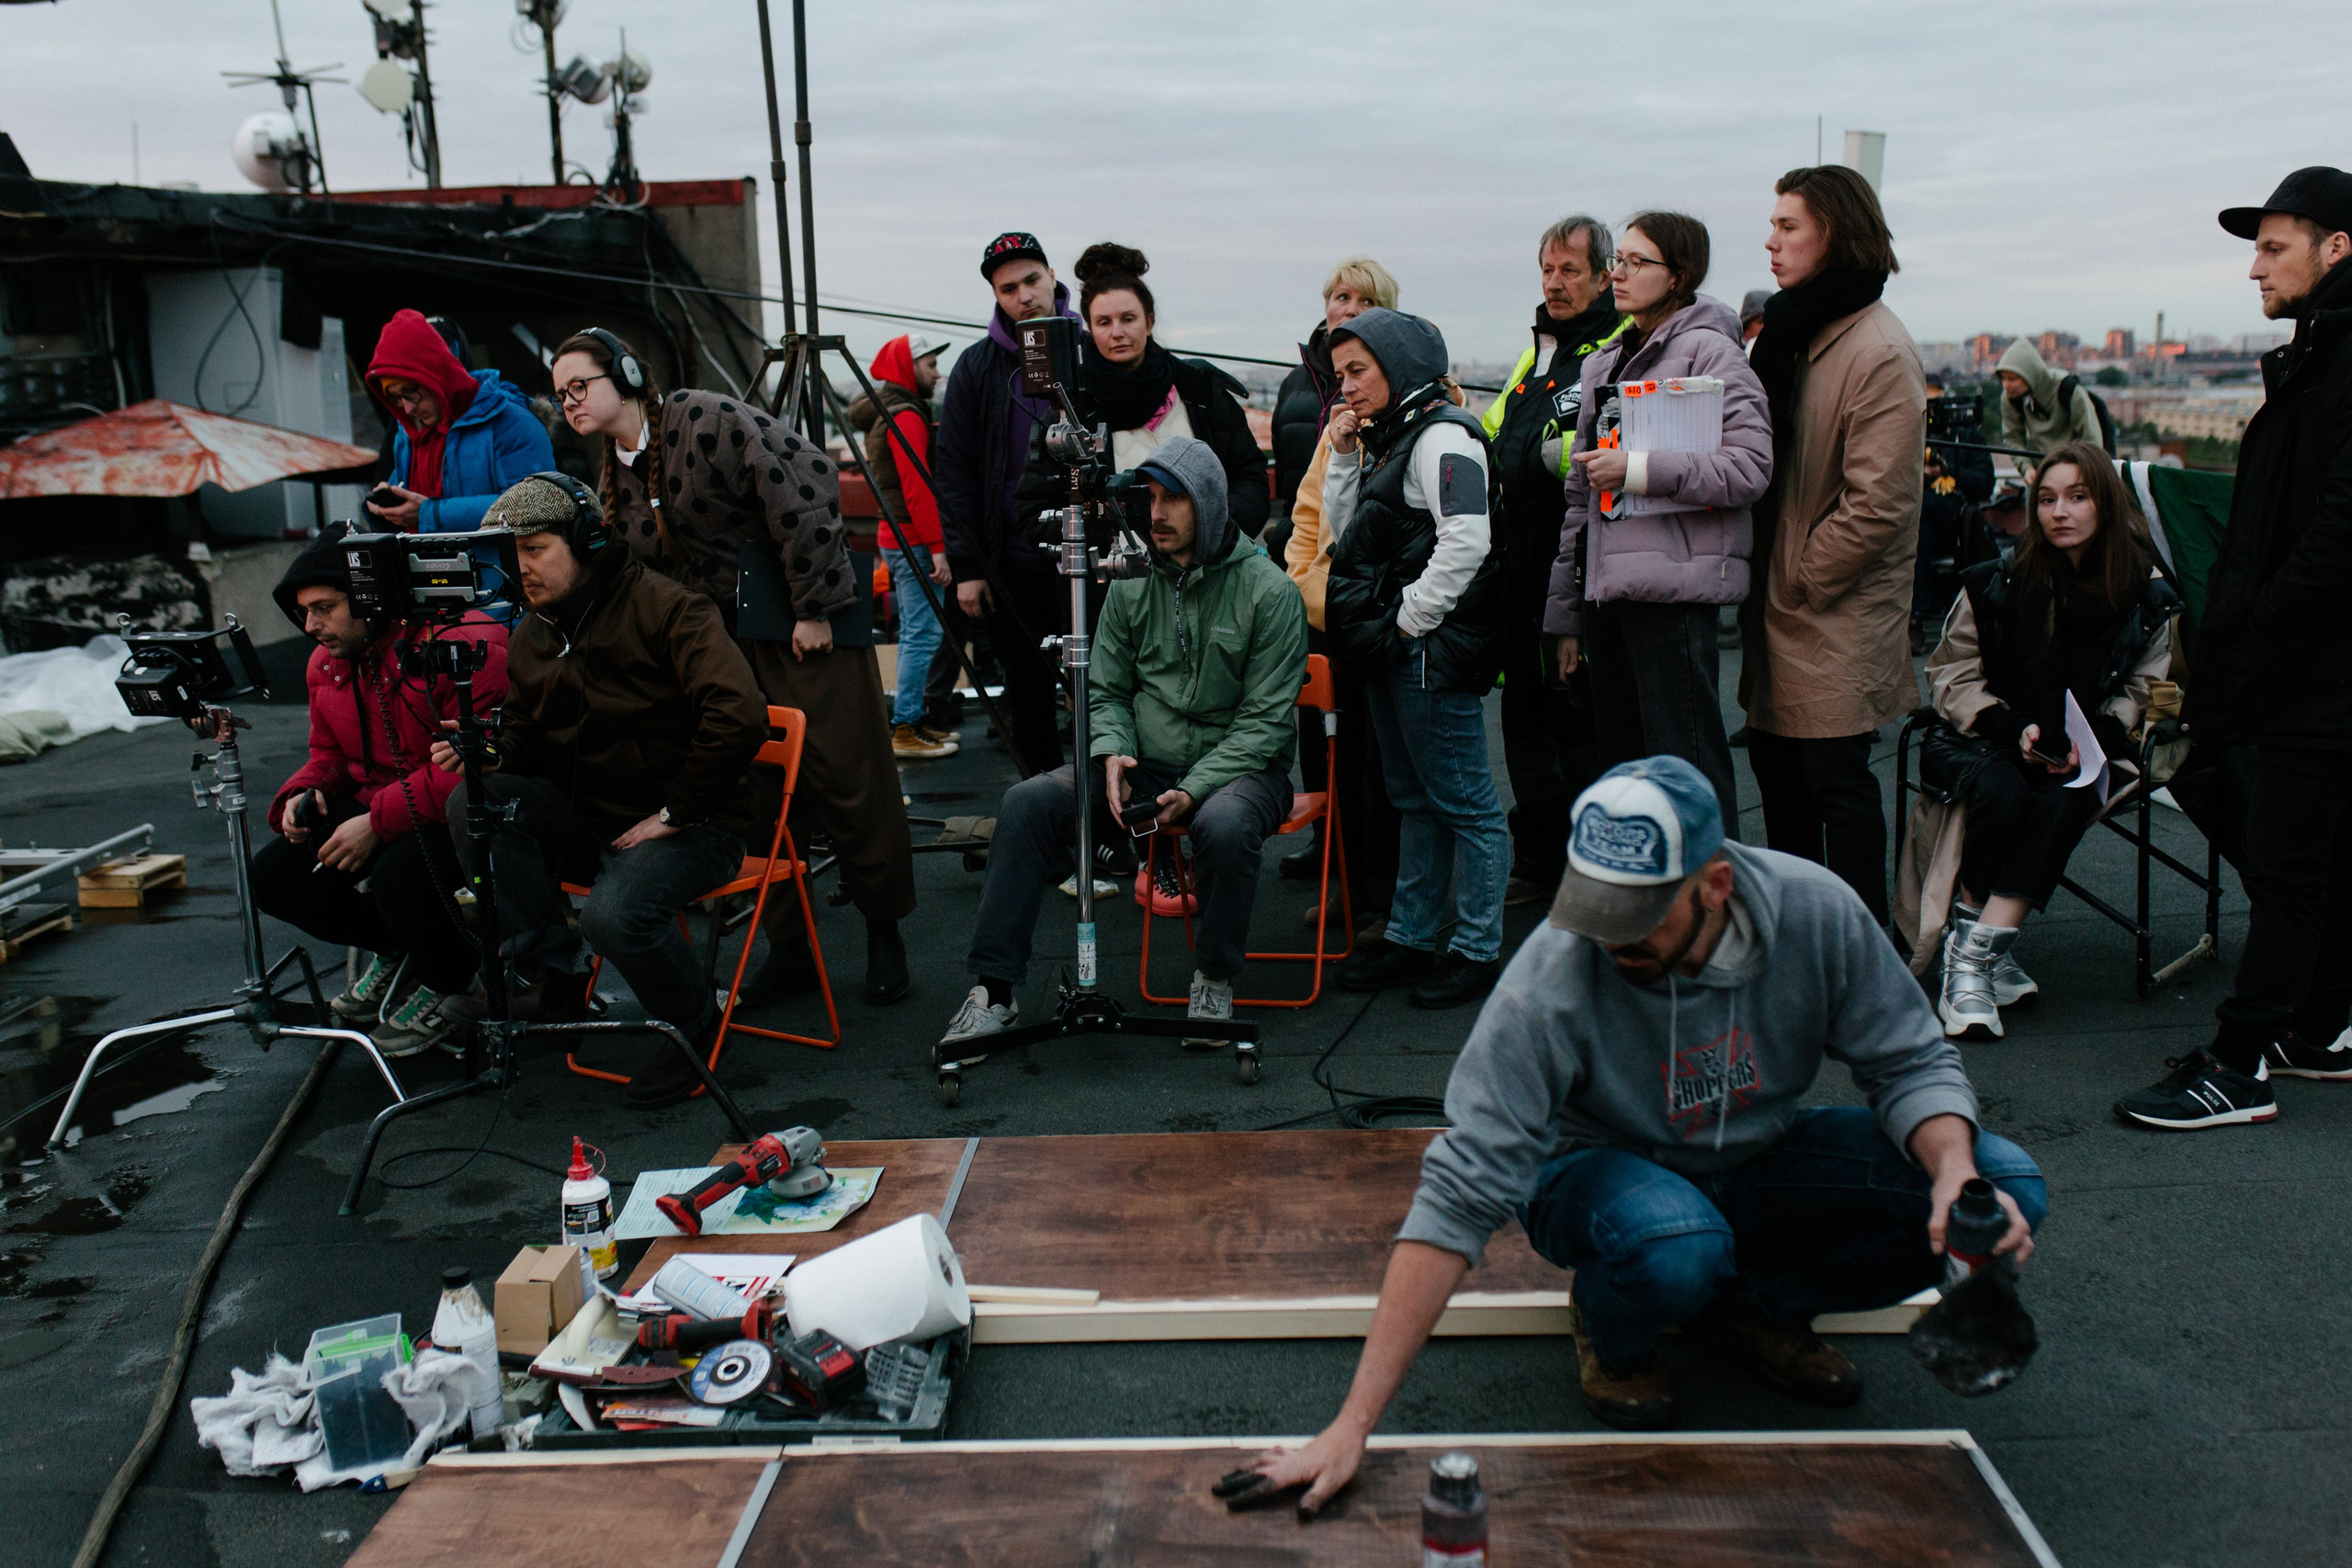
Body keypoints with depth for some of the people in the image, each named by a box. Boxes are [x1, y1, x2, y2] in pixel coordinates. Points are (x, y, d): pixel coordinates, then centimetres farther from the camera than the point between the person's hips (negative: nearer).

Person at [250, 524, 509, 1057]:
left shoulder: (460, 645, -21)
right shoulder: (326, 665, 7)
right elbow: (328, 752, 22)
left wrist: (378, 821, -28)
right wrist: (303, 794, -2)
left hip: (458, 815, -8)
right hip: (370, 810, 8)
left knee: (400, 876, -36)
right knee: (271, 874, -8)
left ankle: (448, 984, -2)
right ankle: (390, 947, 18)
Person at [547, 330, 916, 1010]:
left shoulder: (707, 420, -13)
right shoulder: (612, 485, 11)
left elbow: (803, 488, -20)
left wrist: (814, 607, -19)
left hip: (805, 620, -7)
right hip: (720, 638, 7)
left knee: (848, 776, -3)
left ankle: (885, 934, 12)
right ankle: (789, 947, 15)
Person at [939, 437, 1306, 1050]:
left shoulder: (1268, 590, -8)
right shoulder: (1131, 582, 5)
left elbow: (1264, 719, -11)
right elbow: (1105, 690, 11)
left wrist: (1194, 791, -21)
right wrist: (1112, 753, -11)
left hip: (1237, 766, -4)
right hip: (1144, 766, 4)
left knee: (1224, 825, -39)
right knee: (1027, 803, -18)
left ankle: (1215, 982, -11)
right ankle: (994, 989, -12)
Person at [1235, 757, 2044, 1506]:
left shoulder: (1815, 911, -21)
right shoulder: (1552, 979, -31)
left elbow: (1912, 1060, -6)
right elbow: (1460, 1193, -32)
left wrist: (1955, 1174, -29)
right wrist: (1353, 1426, -35)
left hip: (1760, 1160, 4)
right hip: (1607, 1172, -4)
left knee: (2007, 1190, -16)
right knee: (1673, 1244, -40)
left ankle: (1752, 1305, 6)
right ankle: (1610, 1330, 0)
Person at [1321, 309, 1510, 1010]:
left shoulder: (1443, 435, -11)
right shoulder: (1387, 438, 17)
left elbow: (1467, 541, -23)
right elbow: (1342, 530, 19)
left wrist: (1410, 619, -18)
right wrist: (1344, 456, 8)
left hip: (1433, 651, -10)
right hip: (1392, 652, 10)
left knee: (1463, 801, -1)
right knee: (1415, 800, 16)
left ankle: (1477, 951, 6)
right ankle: (1408, 938, 24)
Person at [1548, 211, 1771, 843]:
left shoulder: (1708, 351, -3)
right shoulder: (1605, 363, 19)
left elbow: (1750, 466, -14)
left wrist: (1639, 468, -16)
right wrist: (1565, 613, 18)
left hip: (1674, 587, -7)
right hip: (1608, 590, 8)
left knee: (1687, 769, -6)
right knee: (1620, 764, 12)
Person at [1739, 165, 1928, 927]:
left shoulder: (1879, 352, -17)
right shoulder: (1785, 333, 11)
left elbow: (1876, 505, -20)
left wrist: (1798, 578, -12)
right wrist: (1761, 585, 8)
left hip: (1839, 619, -9)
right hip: (1780, 608, 9)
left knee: (1837, 783, -1)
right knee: (1776, 765, 16)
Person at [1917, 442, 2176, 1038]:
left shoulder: (2146, 597, 1)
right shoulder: (1995, 584, -3)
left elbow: (2140, 689, 7)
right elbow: (1950, 675, 0)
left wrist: (2093, 739, -14)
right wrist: (2012, 728, -16)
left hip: (2083, 754, 1)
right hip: (1982, 741, -1)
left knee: (2068, 799, -34)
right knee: (2002, 792, -35)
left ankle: (1973, 953, -35)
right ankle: (1986, 948, -18)